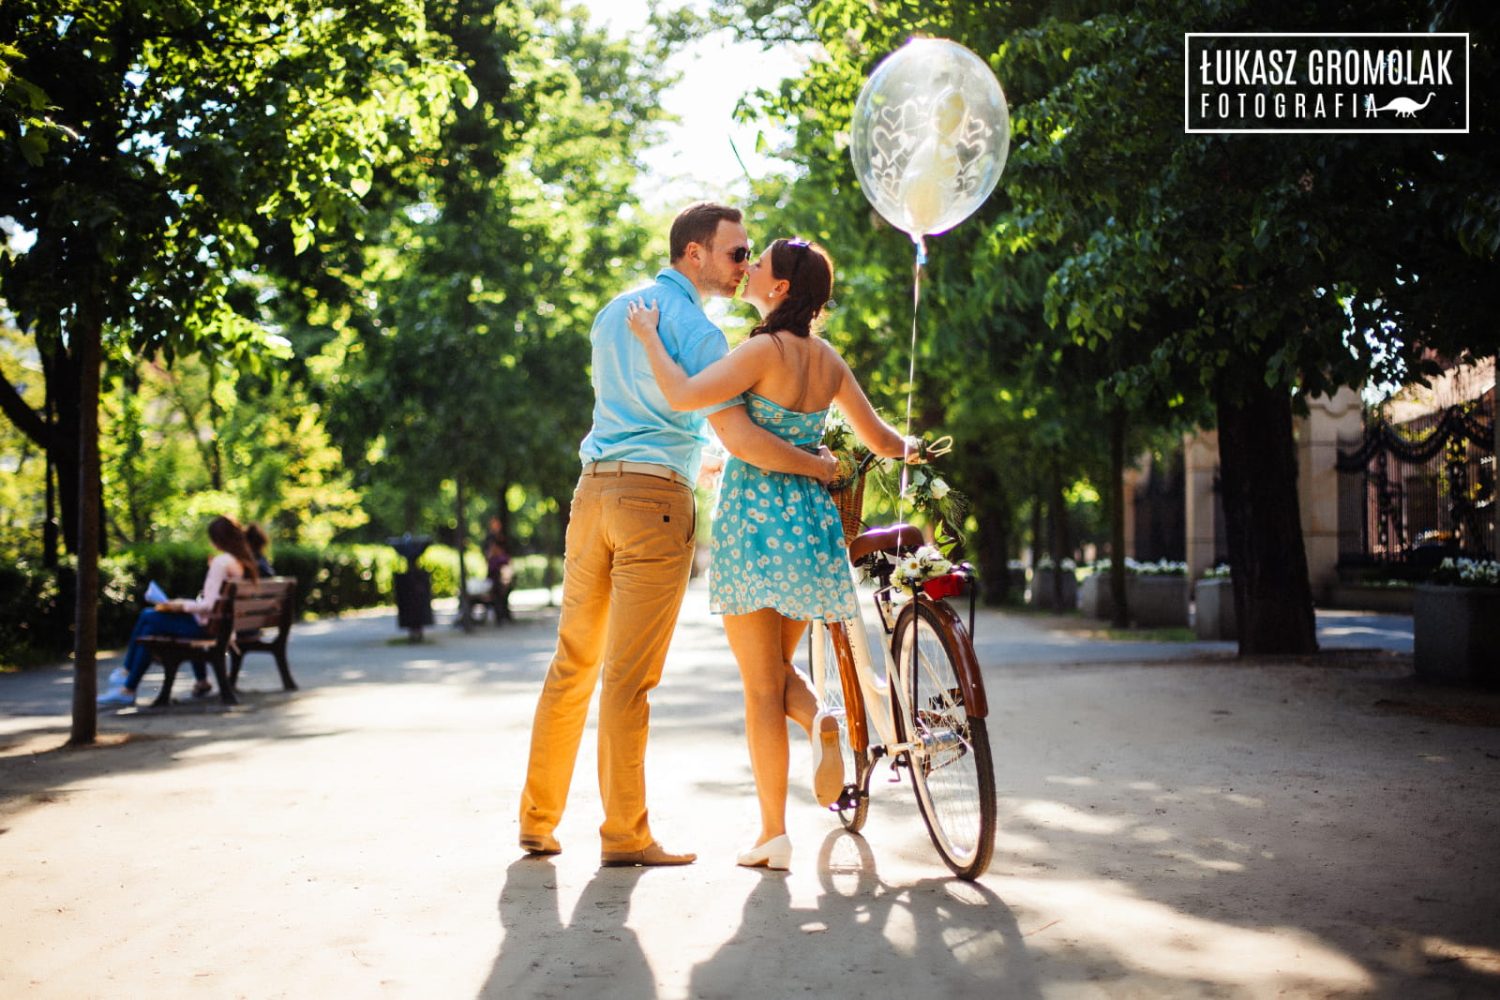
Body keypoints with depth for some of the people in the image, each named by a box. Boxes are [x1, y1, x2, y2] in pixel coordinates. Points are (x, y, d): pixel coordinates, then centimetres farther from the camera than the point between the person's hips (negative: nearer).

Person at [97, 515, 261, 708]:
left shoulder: (222, 561, -18)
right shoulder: (247, 562, 6)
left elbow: (208, 606, -22)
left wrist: (178, 606, -11)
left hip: (208, 626, -9)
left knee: (148, 617, -1)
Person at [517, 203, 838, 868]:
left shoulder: (614, 311, 17)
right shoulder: (696, 330, -9)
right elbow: (738, 438, -17)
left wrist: (694, 456, 35)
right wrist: (817, 466, -4)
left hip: (592, 489, 8)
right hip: (656, 498, -7)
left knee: (572, 664, 12)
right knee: (629, 678, -4)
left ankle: (537, 821, 19)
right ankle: (624, 834, 3)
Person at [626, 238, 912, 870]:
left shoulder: (766, 350, -12)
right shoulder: (827, 358, 8)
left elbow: (685, 396, -25)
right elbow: (880, 440, 14)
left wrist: (649, 337, -10)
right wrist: (913, 449, 36)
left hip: (754, 525, -6)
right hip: (813, 523, 6)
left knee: (760, 686, 2)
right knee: (777, 667, 22)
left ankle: (773, 835, 6)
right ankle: (819, 721, -11)